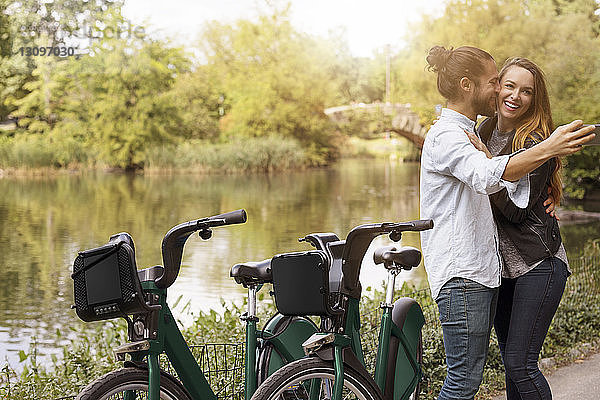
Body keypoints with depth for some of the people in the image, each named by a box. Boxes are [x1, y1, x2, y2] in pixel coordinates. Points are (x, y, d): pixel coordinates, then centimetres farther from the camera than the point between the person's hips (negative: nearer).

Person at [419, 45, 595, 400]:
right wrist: (548, 149, -45)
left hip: (483, 270, 10)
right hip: (461, 274, -10)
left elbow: (508, 182, 30)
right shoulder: (445, 136, -12)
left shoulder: (472, 133, 22)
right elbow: (487, 176, -33)